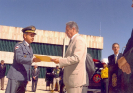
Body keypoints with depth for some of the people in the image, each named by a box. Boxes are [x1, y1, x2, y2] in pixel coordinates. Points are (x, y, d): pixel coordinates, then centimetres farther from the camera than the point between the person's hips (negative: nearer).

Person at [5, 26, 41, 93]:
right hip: (15, 77, -7)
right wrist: (32, 60, -35)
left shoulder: (30, 48, 17)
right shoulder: (19, 45, -6)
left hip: (24, 78, 7)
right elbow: (19, 59, -22)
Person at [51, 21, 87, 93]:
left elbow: (76, 58, -25)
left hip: (75, 78, -10)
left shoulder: (79, 40, -13)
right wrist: (60, 61, 13)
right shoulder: (72, 41, 19)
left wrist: (60, 61, -22)